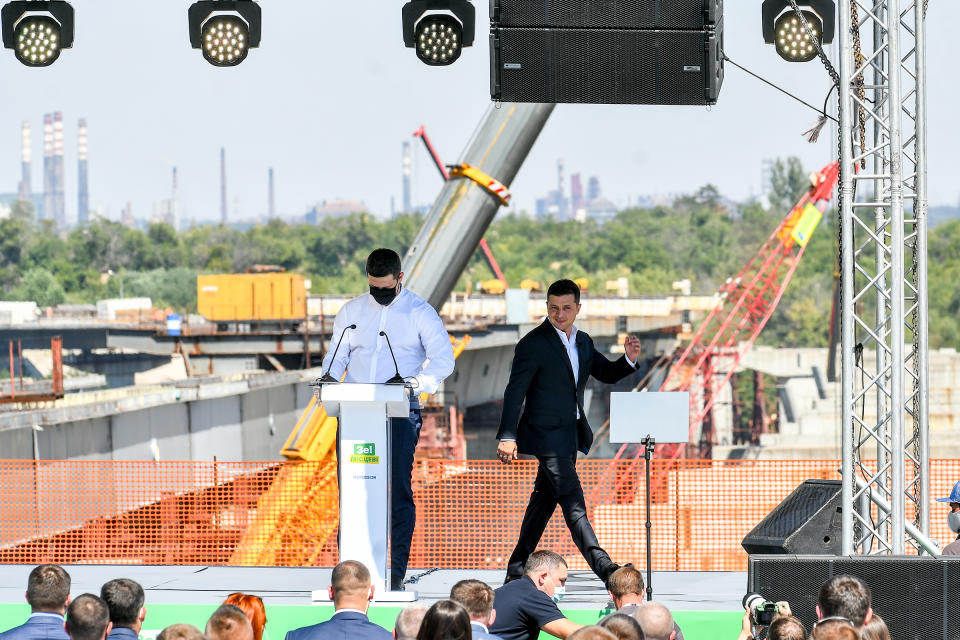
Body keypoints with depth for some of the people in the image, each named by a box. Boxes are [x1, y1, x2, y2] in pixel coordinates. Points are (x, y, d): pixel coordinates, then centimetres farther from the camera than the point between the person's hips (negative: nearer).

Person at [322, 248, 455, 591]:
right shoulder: (352, 311, 14)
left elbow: (444, 359, -4)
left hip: (399, 412, -3)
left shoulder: (420, 313, 2)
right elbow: (336, 358, 15)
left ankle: (397, 574, -5)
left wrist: (417, 383, -23)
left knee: (399, 491, -8)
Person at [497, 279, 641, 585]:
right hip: (546, 433, -8)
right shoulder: (533, 344, -11)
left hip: (570, 434, 8)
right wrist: (507, 436, -19)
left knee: (545, 500, 13)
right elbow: (515, 392, -13)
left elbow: (606, 373, 17)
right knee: (572, 501, -14)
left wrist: (629, 359, -5)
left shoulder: (583, 342, 11)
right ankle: (603, 566, -22)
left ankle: (517, 568, 21)